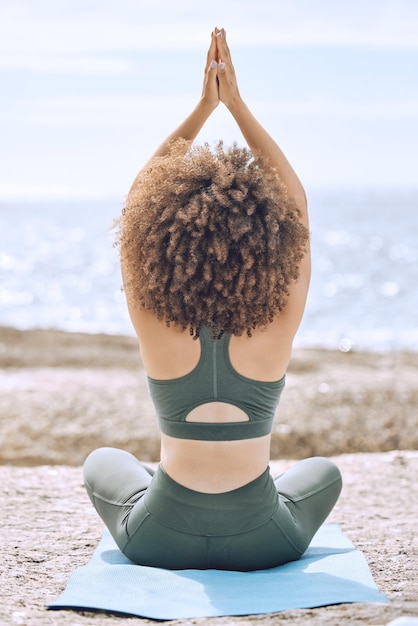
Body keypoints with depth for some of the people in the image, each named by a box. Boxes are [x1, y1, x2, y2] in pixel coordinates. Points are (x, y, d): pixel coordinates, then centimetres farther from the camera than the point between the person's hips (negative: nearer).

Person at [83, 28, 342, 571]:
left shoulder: (154, 324, -17)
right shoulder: (278, 327, -17)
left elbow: (140, 196, -5)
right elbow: (296, 201, -5)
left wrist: (204, 106, -5)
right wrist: (236, 104, -5)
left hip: (161, 543, 0)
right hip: (260, 545, 0)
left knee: (102, 462, 33)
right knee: (324, 470, 34)